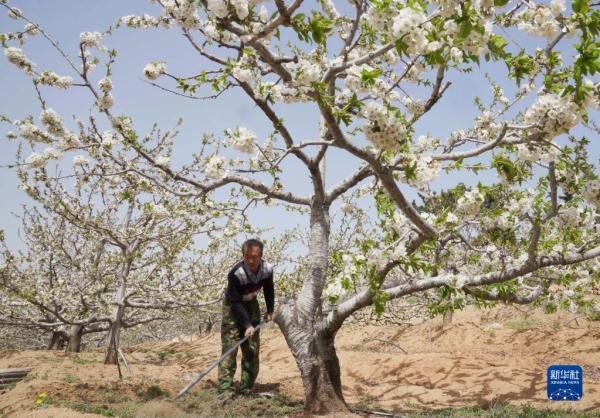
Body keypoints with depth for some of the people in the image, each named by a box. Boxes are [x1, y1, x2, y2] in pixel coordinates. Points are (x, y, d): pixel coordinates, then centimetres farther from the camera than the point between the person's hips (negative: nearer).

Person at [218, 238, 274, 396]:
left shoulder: (267, 269, -20)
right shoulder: (236, 274, -34)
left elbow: (269, 289, 2)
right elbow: (235, 302, -28)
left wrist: (270, 310, 1)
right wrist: (247, 324, -31)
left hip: (251, 304, 5)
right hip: (233, 306, -5)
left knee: (252, 347, 3)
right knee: (230, 345, -13)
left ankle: (247, 387, 11)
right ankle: (226, 387, -12)